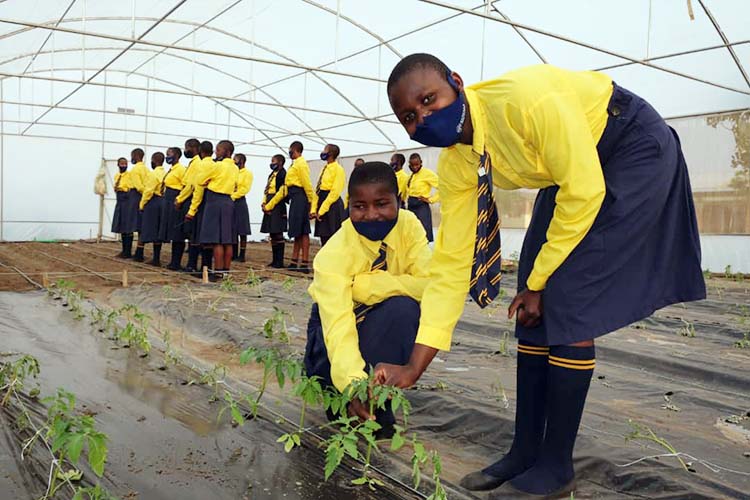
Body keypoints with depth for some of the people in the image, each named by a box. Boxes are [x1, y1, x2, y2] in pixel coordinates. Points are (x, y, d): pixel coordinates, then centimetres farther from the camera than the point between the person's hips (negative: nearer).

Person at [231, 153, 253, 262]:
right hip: (230, 202, 6)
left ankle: (242, 255, 1)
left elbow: (245, 189, -10)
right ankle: (234, 254, 12)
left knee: (242, 230, -3)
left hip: (239, 201, -6)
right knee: (232, 229, 7)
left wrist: (233, 196, -16)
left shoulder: (247, 173, -1)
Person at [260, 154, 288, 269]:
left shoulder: (282, 174, -8)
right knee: (272, 234, 10)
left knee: (277, 234, -8)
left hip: (277, 207, -9)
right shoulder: (272, 175, 20)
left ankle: (279, 261, -4)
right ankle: (275, 260, 16)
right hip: (269, 207, 9)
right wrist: (264, 203, 6)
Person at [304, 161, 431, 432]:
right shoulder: (334, 254, -28)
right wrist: (353, 382, -57)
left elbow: (429, 285, -25)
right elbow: (338, 322, -40)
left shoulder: (408, 225, -16)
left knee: (404, 307, -31)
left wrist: (365, 285, -34)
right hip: (335, 324, -3)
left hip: (387, 324, 4)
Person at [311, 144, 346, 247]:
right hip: (321, 202, 8)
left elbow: (335, 192, -16)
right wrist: (314, 209, 4)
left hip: (332, 205, -8)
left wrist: (322, 210, -17)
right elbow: (317, 190, 13)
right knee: (323, 238, 10)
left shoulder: (338, 169, -9)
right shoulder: (324, 168, 16)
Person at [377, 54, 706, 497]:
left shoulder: (525, 98, -34)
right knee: (535, 308, 0)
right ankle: (525, 452, 13)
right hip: (567, 172, 7)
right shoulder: (455, 166, -13)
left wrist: (539, 282, -18)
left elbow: (585, 192, -28)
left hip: (636, 150, -7)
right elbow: (452, 261, -12)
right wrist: (415, 367, -15)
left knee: (567, 300, -16)